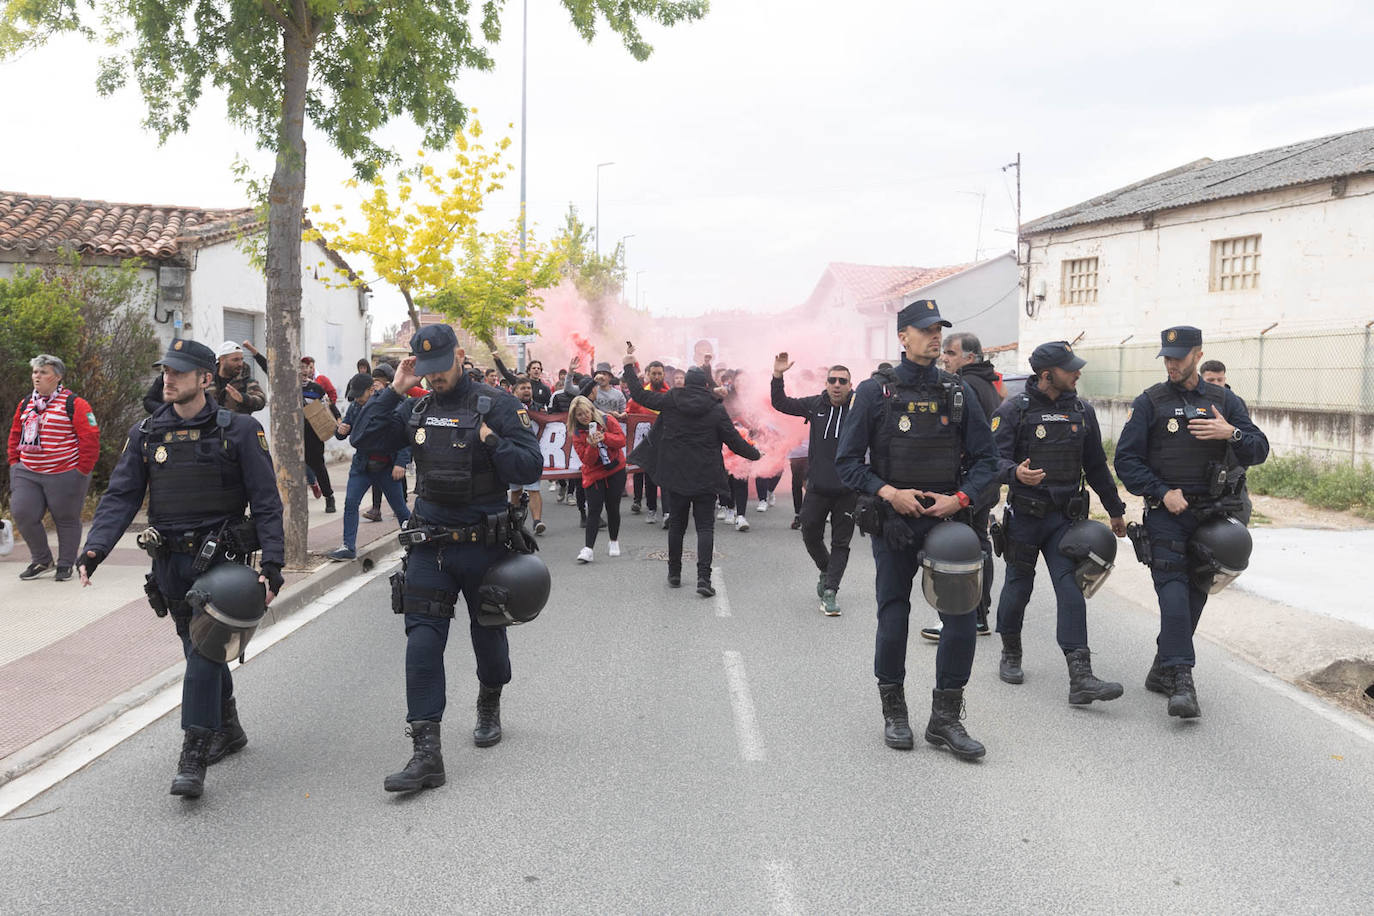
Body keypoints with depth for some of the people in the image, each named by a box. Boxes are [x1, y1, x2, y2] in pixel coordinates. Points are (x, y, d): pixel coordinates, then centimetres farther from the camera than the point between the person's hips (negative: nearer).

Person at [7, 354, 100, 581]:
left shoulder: (74, 404, -8)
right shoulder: (26, 403, 12)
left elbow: (90, 437, -10)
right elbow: (15, 435, 22)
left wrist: (83, 469, -10)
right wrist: (14, 461, 14)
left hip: (64, 475, -6)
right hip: (27, 474, 6)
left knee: (66, 519, 5)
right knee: (22, 514, -1)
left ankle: (65, 565, 20)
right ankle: (41, 560, 18)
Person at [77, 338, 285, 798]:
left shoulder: (239, 430, -5)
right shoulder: (146, 433, 7)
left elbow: (266, 501, -6)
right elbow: (120, 496, 5)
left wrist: (272, 562, -14)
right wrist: (94, 548, -11)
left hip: (220, 559, -5)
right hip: (170, 562, 5)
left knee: (204, 651, -11)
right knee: (201, 651, 15)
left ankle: (193, 759, -7)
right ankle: (228, 730, 33)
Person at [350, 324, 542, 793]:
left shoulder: (496, 404, -7)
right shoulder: (415, 410, 8)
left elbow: (530, 468, -10)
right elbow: (364, 439, 2)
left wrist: (492, 442, -26)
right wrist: (394, 391, -3)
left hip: (484, 543, -3)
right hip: (430, 546, 3)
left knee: (488, 633, 16)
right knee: (422, 640, -7)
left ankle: (489, 706, 46)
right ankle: (426, 753, -6)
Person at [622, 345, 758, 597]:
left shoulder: (670, 401, -3)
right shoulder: (716, 409, -7)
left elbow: (640, 395, 8)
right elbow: (734, 440, -2)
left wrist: (629, 366, 20)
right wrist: (755, 454, 16)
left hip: (676, 475, 2)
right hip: (705, 477, -2)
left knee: (677, 524, 16)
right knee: (705, 526, 1)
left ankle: (674, 573, 24)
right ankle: (703, 577, -11)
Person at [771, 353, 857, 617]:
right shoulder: (815, 405, 3)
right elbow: (781, 404, 9)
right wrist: (778, 376, -4)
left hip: (848, 489, -3)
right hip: (817, 486, 3)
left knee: (841, 542, 4)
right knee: (810, 536, 14)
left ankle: (830, 591, 11)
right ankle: (827, 572, 38)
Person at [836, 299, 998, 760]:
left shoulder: (958, 392, 6)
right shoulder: (875, 392, -1)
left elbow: (985, 458, 8)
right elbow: (847, 461, -1)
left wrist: (959, 498, -8)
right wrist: (888, 492, -14)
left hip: (947, 520, 2)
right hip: (893, 524, -2)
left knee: (962, 618, -4)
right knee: (893, 620, 7)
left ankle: (945, 718, 10)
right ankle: (894, 712, 26)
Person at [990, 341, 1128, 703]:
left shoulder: (1083, 412, 9)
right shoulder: (1014, 411, -6)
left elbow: (1096, 466, 18)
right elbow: (996, 458, -13)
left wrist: (1115, 511, 23)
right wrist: (1016, 473, -36)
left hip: (1065, 516, 3)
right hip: (1024, 514, -3)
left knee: (1071, 591, -7)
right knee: (1018, 587, 9)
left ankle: (1081, 679, -11)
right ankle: (1010, 654, 33)